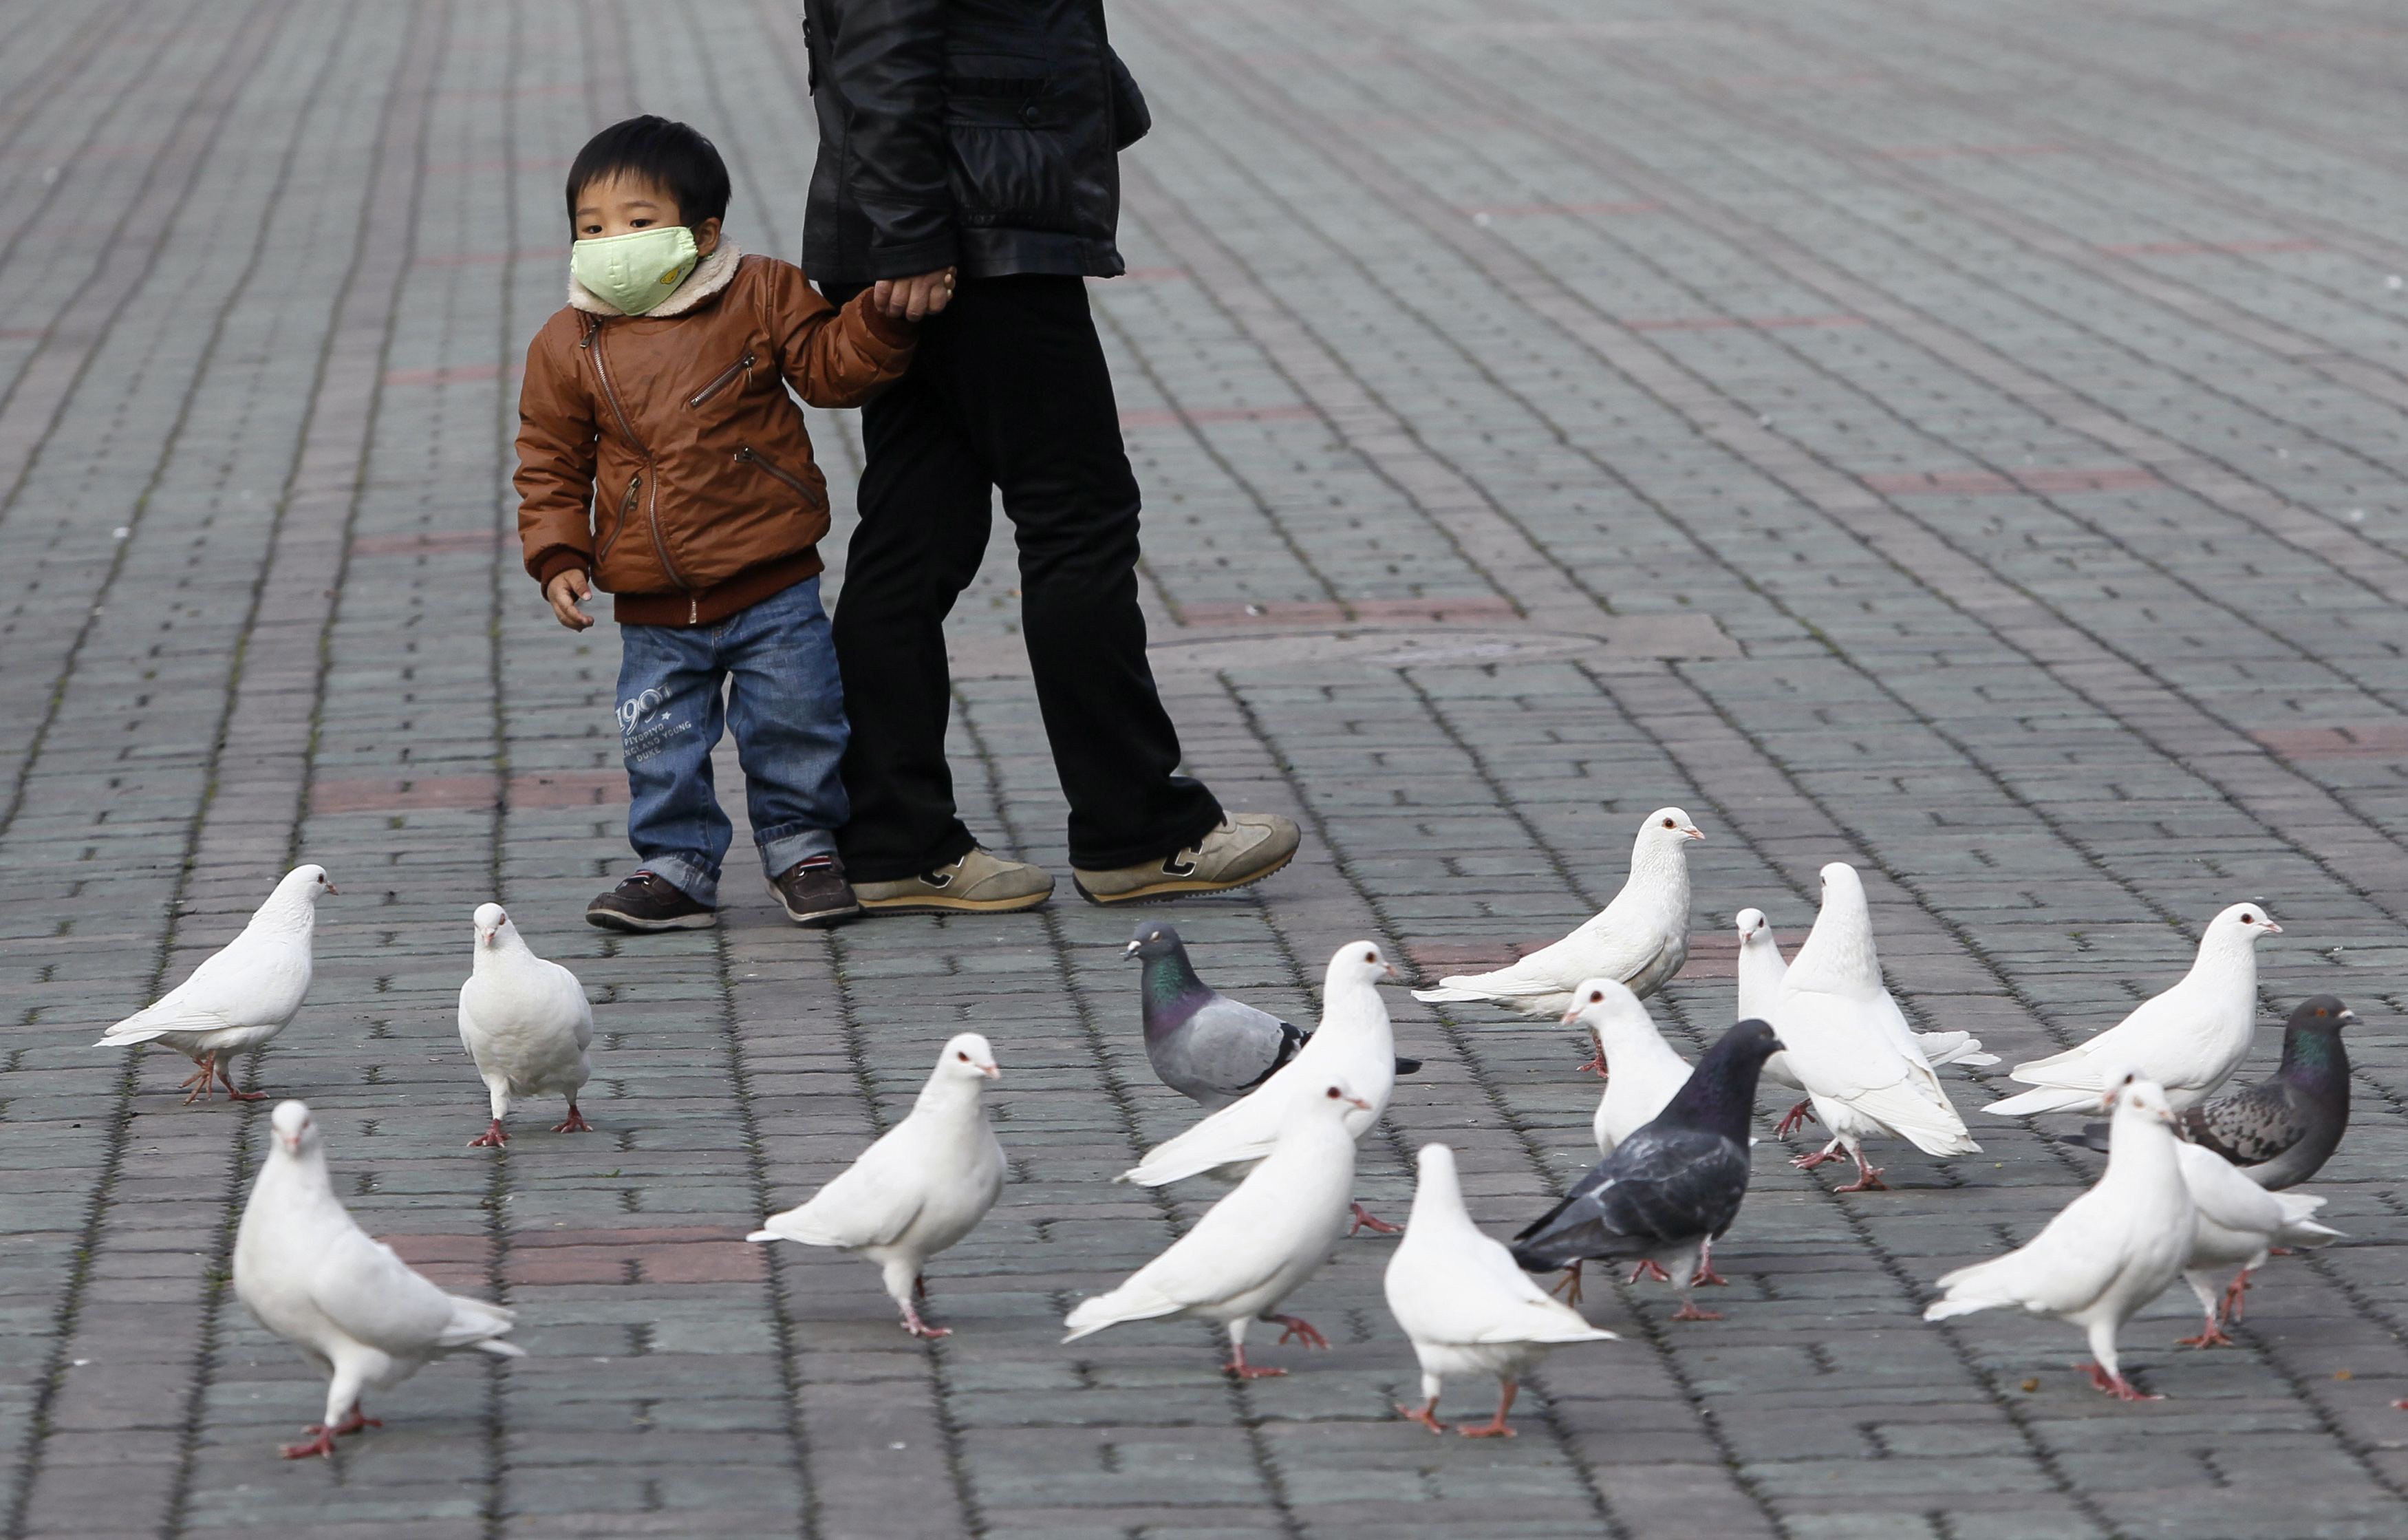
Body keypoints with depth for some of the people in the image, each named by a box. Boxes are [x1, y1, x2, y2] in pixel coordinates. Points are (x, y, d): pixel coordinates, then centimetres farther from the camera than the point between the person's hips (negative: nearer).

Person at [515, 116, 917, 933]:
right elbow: (551, 462, 7)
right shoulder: (568, 344, 0)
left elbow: (830, 367, 0)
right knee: (660, 747, 5)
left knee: (795, 728, 4)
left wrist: (882, 317, -18)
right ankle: (676, 864, 22)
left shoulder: (760, 295, -3)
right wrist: (558, 556, -3)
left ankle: (803, 846, 24)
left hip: (772, 589, -1)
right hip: (655, 611, 1)